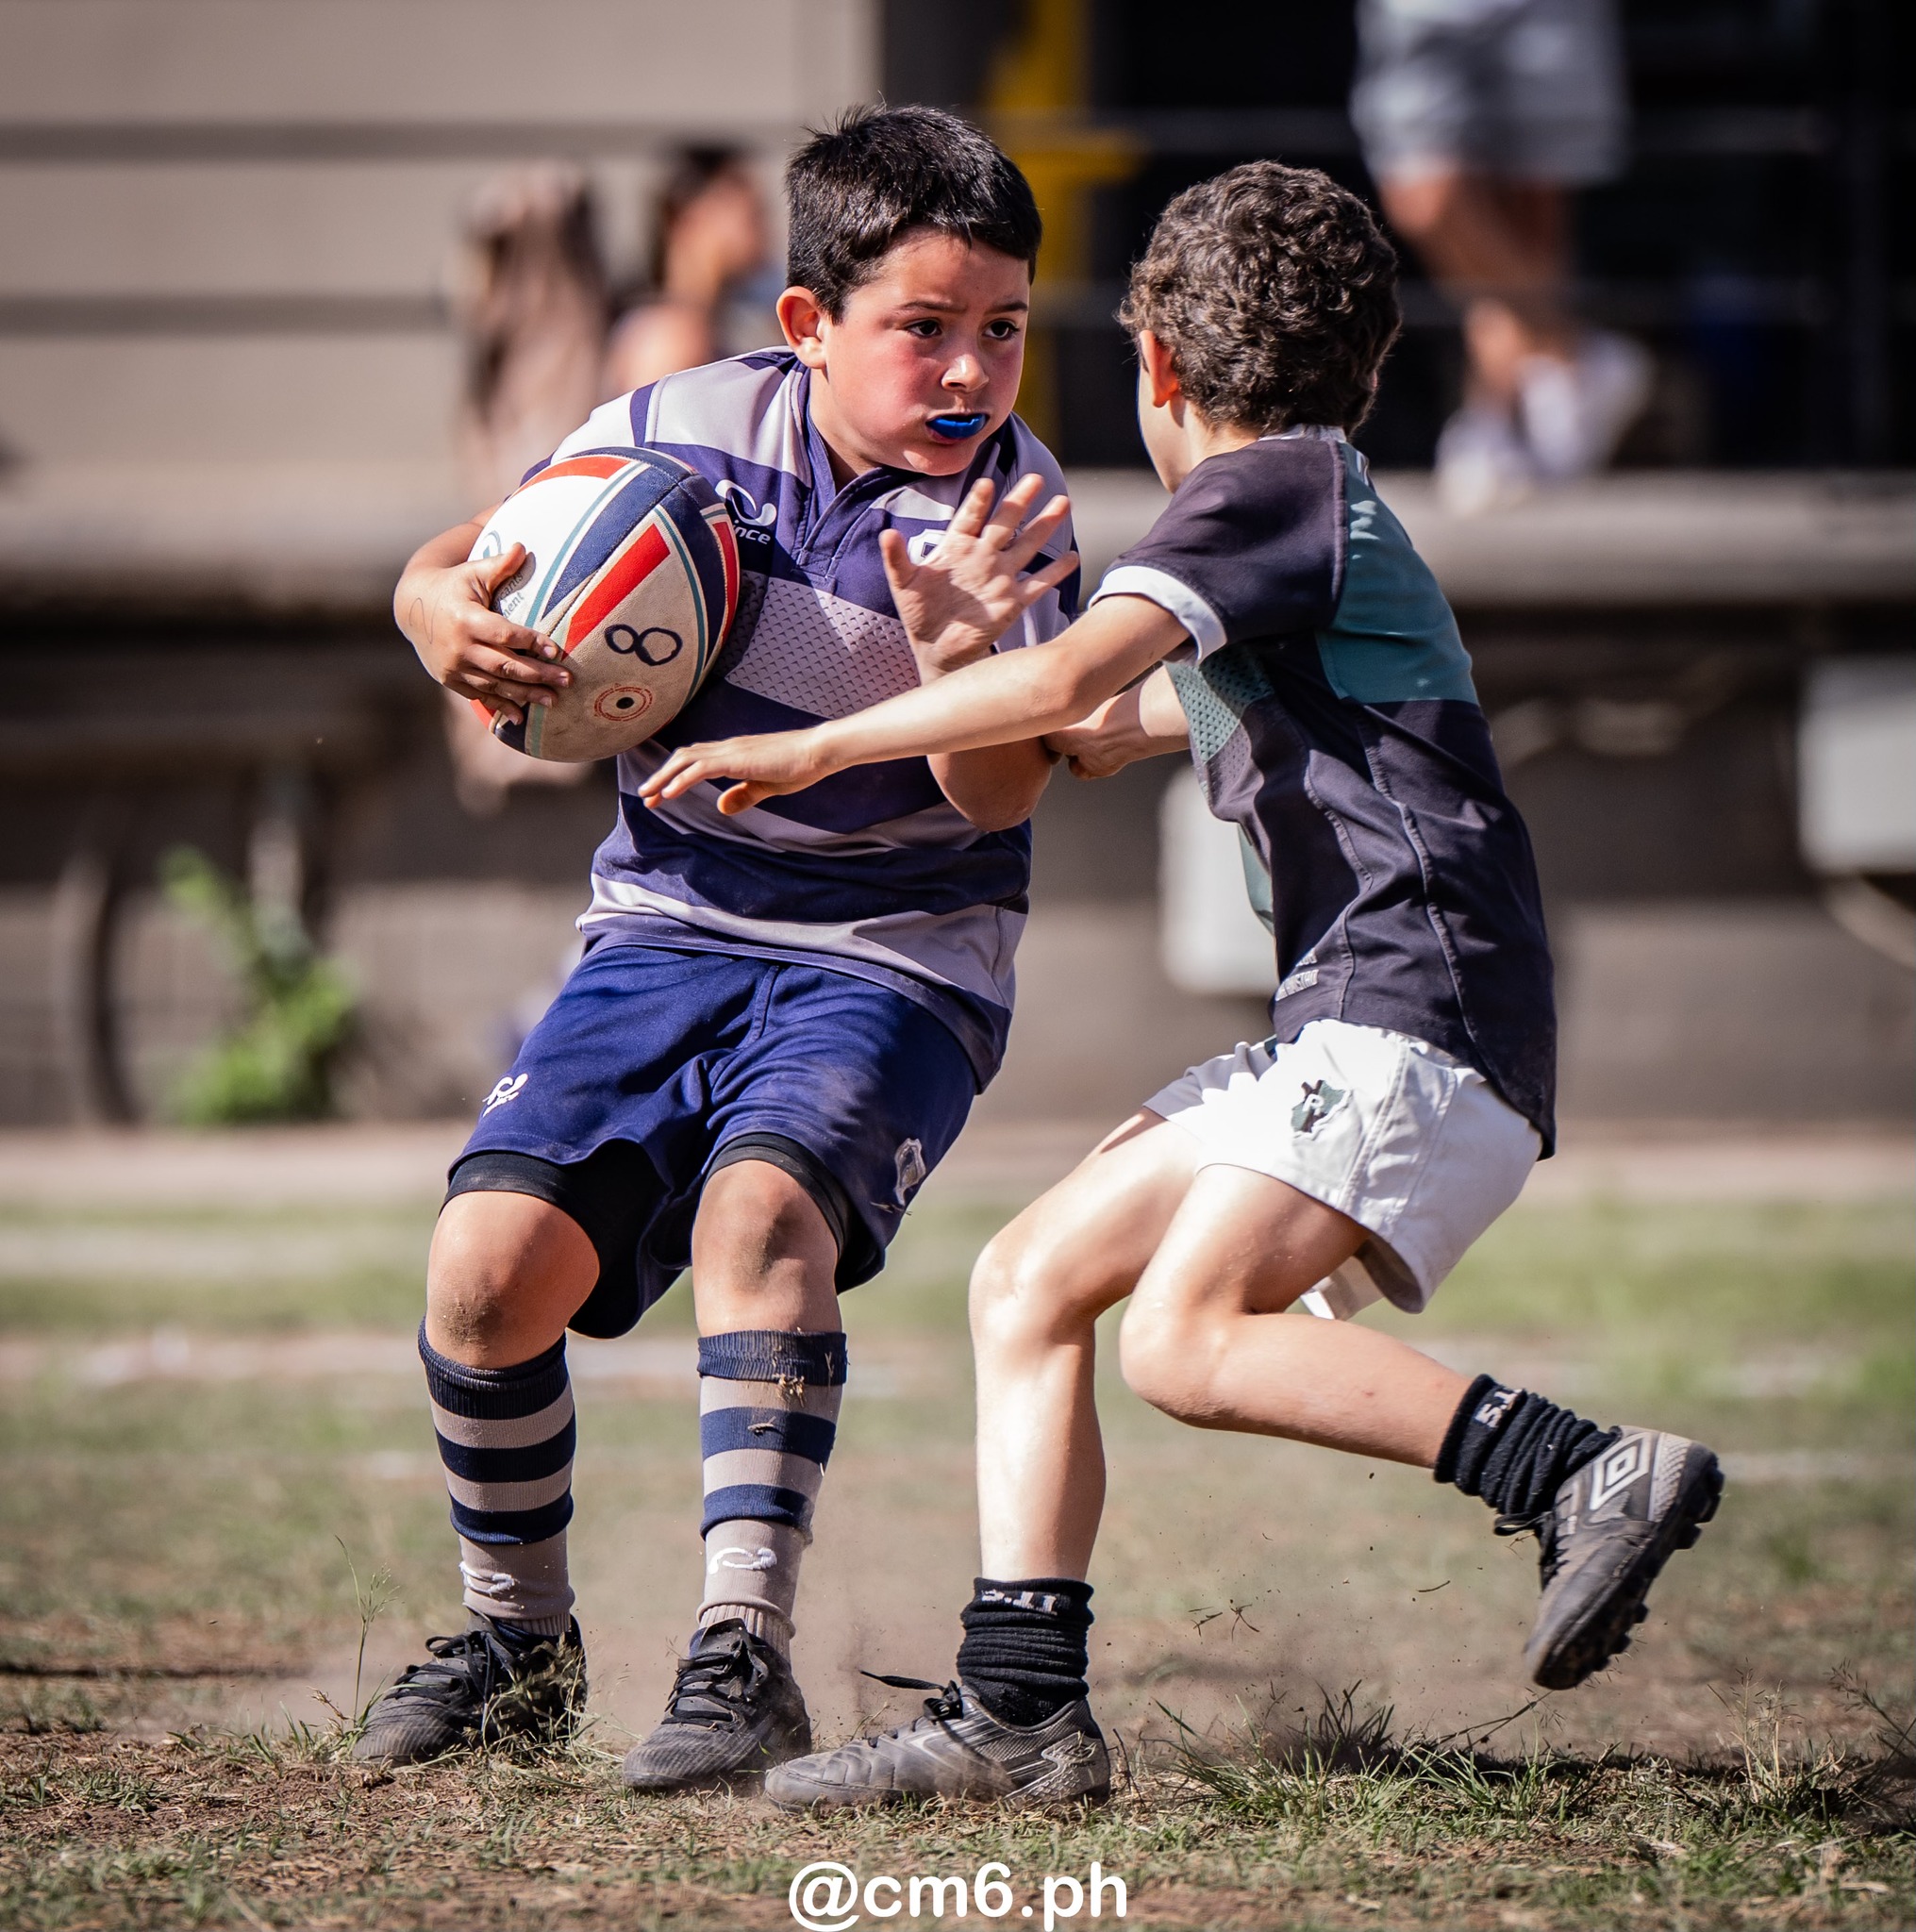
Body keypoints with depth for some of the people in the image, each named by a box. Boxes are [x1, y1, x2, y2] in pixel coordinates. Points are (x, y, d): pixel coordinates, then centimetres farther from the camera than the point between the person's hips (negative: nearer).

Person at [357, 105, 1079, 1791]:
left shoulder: (1011, 508, -9)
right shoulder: (687, 430, -4)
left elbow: (1000, 794, -17)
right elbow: (461, 563, 8)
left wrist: (951, 648, -38)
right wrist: (445, 613, -17)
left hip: (890, 963, -3)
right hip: (666, 937, 3)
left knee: (759, 1204, -32)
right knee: (490, 1257, -13)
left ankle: (745, 1651, -31)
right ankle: (519, 1638, 11)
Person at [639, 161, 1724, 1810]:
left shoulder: (1277, 484, -2)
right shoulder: (1291, 513, 29)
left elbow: (1069, 680, -15)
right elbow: (1080, 741, 36)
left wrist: (819, 747, -9)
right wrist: (954, 650, 19)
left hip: (1420, 1008, -10)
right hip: (1347, 1034, 10)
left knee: (1182, 1338, -24)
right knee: (1029, 1282, 5)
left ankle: (1588, 1477, -24)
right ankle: (1021, 1715, 0)